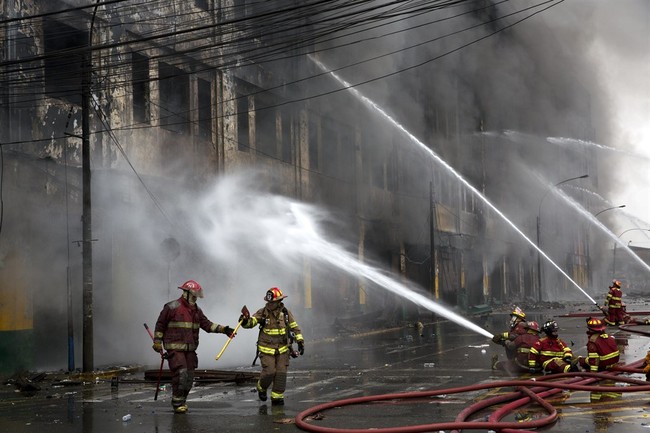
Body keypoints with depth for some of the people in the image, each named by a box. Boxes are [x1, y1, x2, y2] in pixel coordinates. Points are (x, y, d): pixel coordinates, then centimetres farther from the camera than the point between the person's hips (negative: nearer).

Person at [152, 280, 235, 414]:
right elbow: (160, 325, -2)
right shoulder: (172, 307, -7)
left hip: (190, 349, 7)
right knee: (181, 374, -15)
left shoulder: (196, 310, 13)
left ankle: (182, 401, 22)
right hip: (175, 348, -7)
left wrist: (223, 329, -4)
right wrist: (157, 344, -3)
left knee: (189, 377, 7)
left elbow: (207, 324, 9)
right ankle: (177, 404, -5)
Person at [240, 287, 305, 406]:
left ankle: (277, 397, 10)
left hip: (282, 349, 2)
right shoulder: (262, 312, -6)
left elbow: (295, 328, 6)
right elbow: (252, 321, -18)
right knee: (269, 372, -11)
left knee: (281, 373, -2)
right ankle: (262, 388, 19)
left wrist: (300, 341, 0)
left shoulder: (285, 313, -1)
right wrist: (245, 321, -40)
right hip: (267, 349, -2)